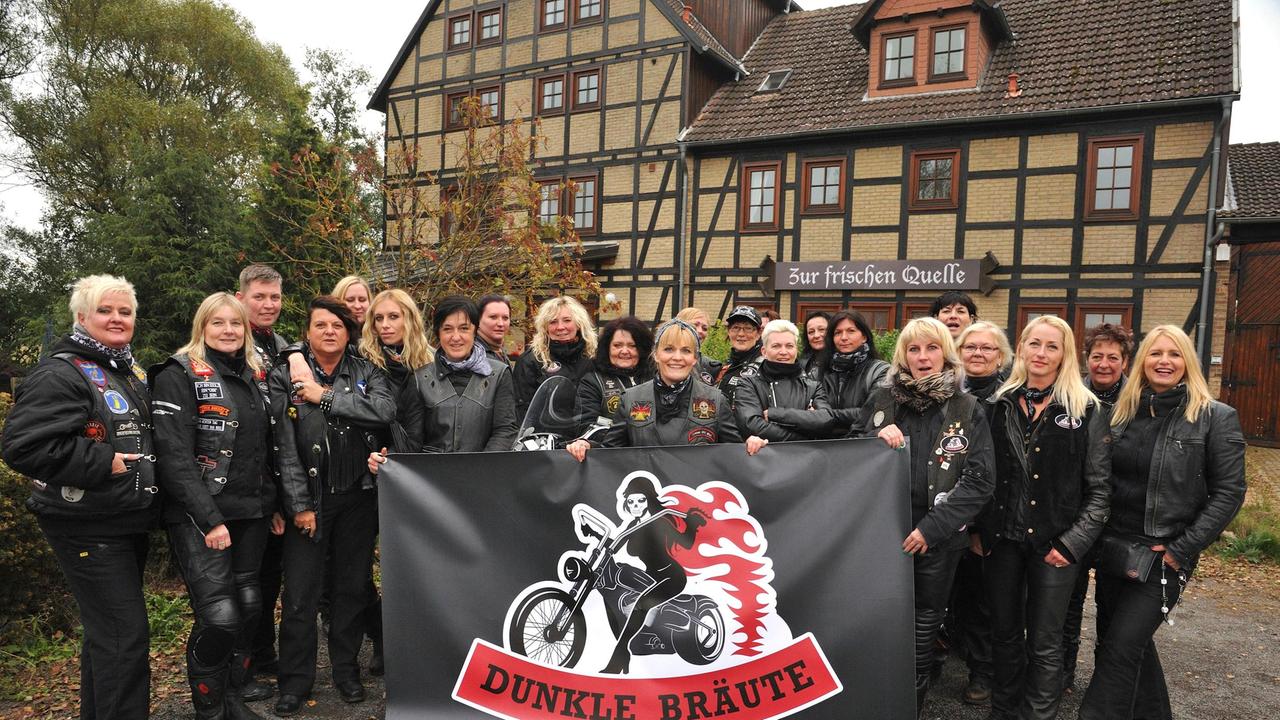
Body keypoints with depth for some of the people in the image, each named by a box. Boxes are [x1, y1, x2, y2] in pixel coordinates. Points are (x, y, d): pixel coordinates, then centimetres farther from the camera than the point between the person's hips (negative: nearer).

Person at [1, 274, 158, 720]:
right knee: (124, 633, -7)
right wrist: (103, 463, -23)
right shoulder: (61, 374, -15)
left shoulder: (129, 372, 13)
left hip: (129, 523, 9)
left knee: (107, 629, 20)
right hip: (88, 528, -9)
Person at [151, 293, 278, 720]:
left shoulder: (254, 376, 13)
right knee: (219, 616, -11)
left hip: (251, 515, 6)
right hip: (200, 518, -6)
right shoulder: (179, 375, -7)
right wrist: (209, 519, -19)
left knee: (249, 608, 8)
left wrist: (275, 505, 14)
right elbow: (174, 457, -15)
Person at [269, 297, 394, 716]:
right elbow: (285, 445, -6)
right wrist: (299, 504, -11)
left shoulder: (366, 373, 5)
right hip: (309, 499, -1)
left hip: (358, 497, 2)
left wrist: (325, 398, -16)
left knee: (353, 588, 11)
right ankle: (295, 680, 19)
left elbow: (386, 410, -16)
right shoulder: (286, 377, 0)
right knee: (300, 594, 2)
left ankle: (346, 670, 27)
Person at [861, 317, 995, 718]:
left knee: (925, 626, 12)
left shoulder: (968, 409, 0)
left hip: (938, 538, 0)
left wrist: (932, 527, -14)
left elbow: (980, 479, -6)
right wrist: (876, 440, -13)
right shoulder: (882, 400, 4)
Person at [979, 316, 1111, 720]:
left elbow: (1099, 487, -5)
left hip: (1053, 544, -3)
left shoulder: (1087, 411, -3)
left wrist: (1073, 542, -11)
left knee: (1044, 644, 6)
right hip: (1001, 538, 3)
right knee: (1005, 633, 15)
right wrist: (978, 529, 3)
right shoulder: (1000, 405, 5)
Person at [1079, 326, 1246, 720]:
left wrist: (1182, 550, -13)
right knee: (1134, 643, 17)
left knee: (1120, 649, -7)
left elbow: (1228, 493, -9)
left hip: (1164, 556, -5)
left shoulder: (1216, 418, -6)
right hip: (1113, 549, 5)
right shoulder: (1122, 411, 7)